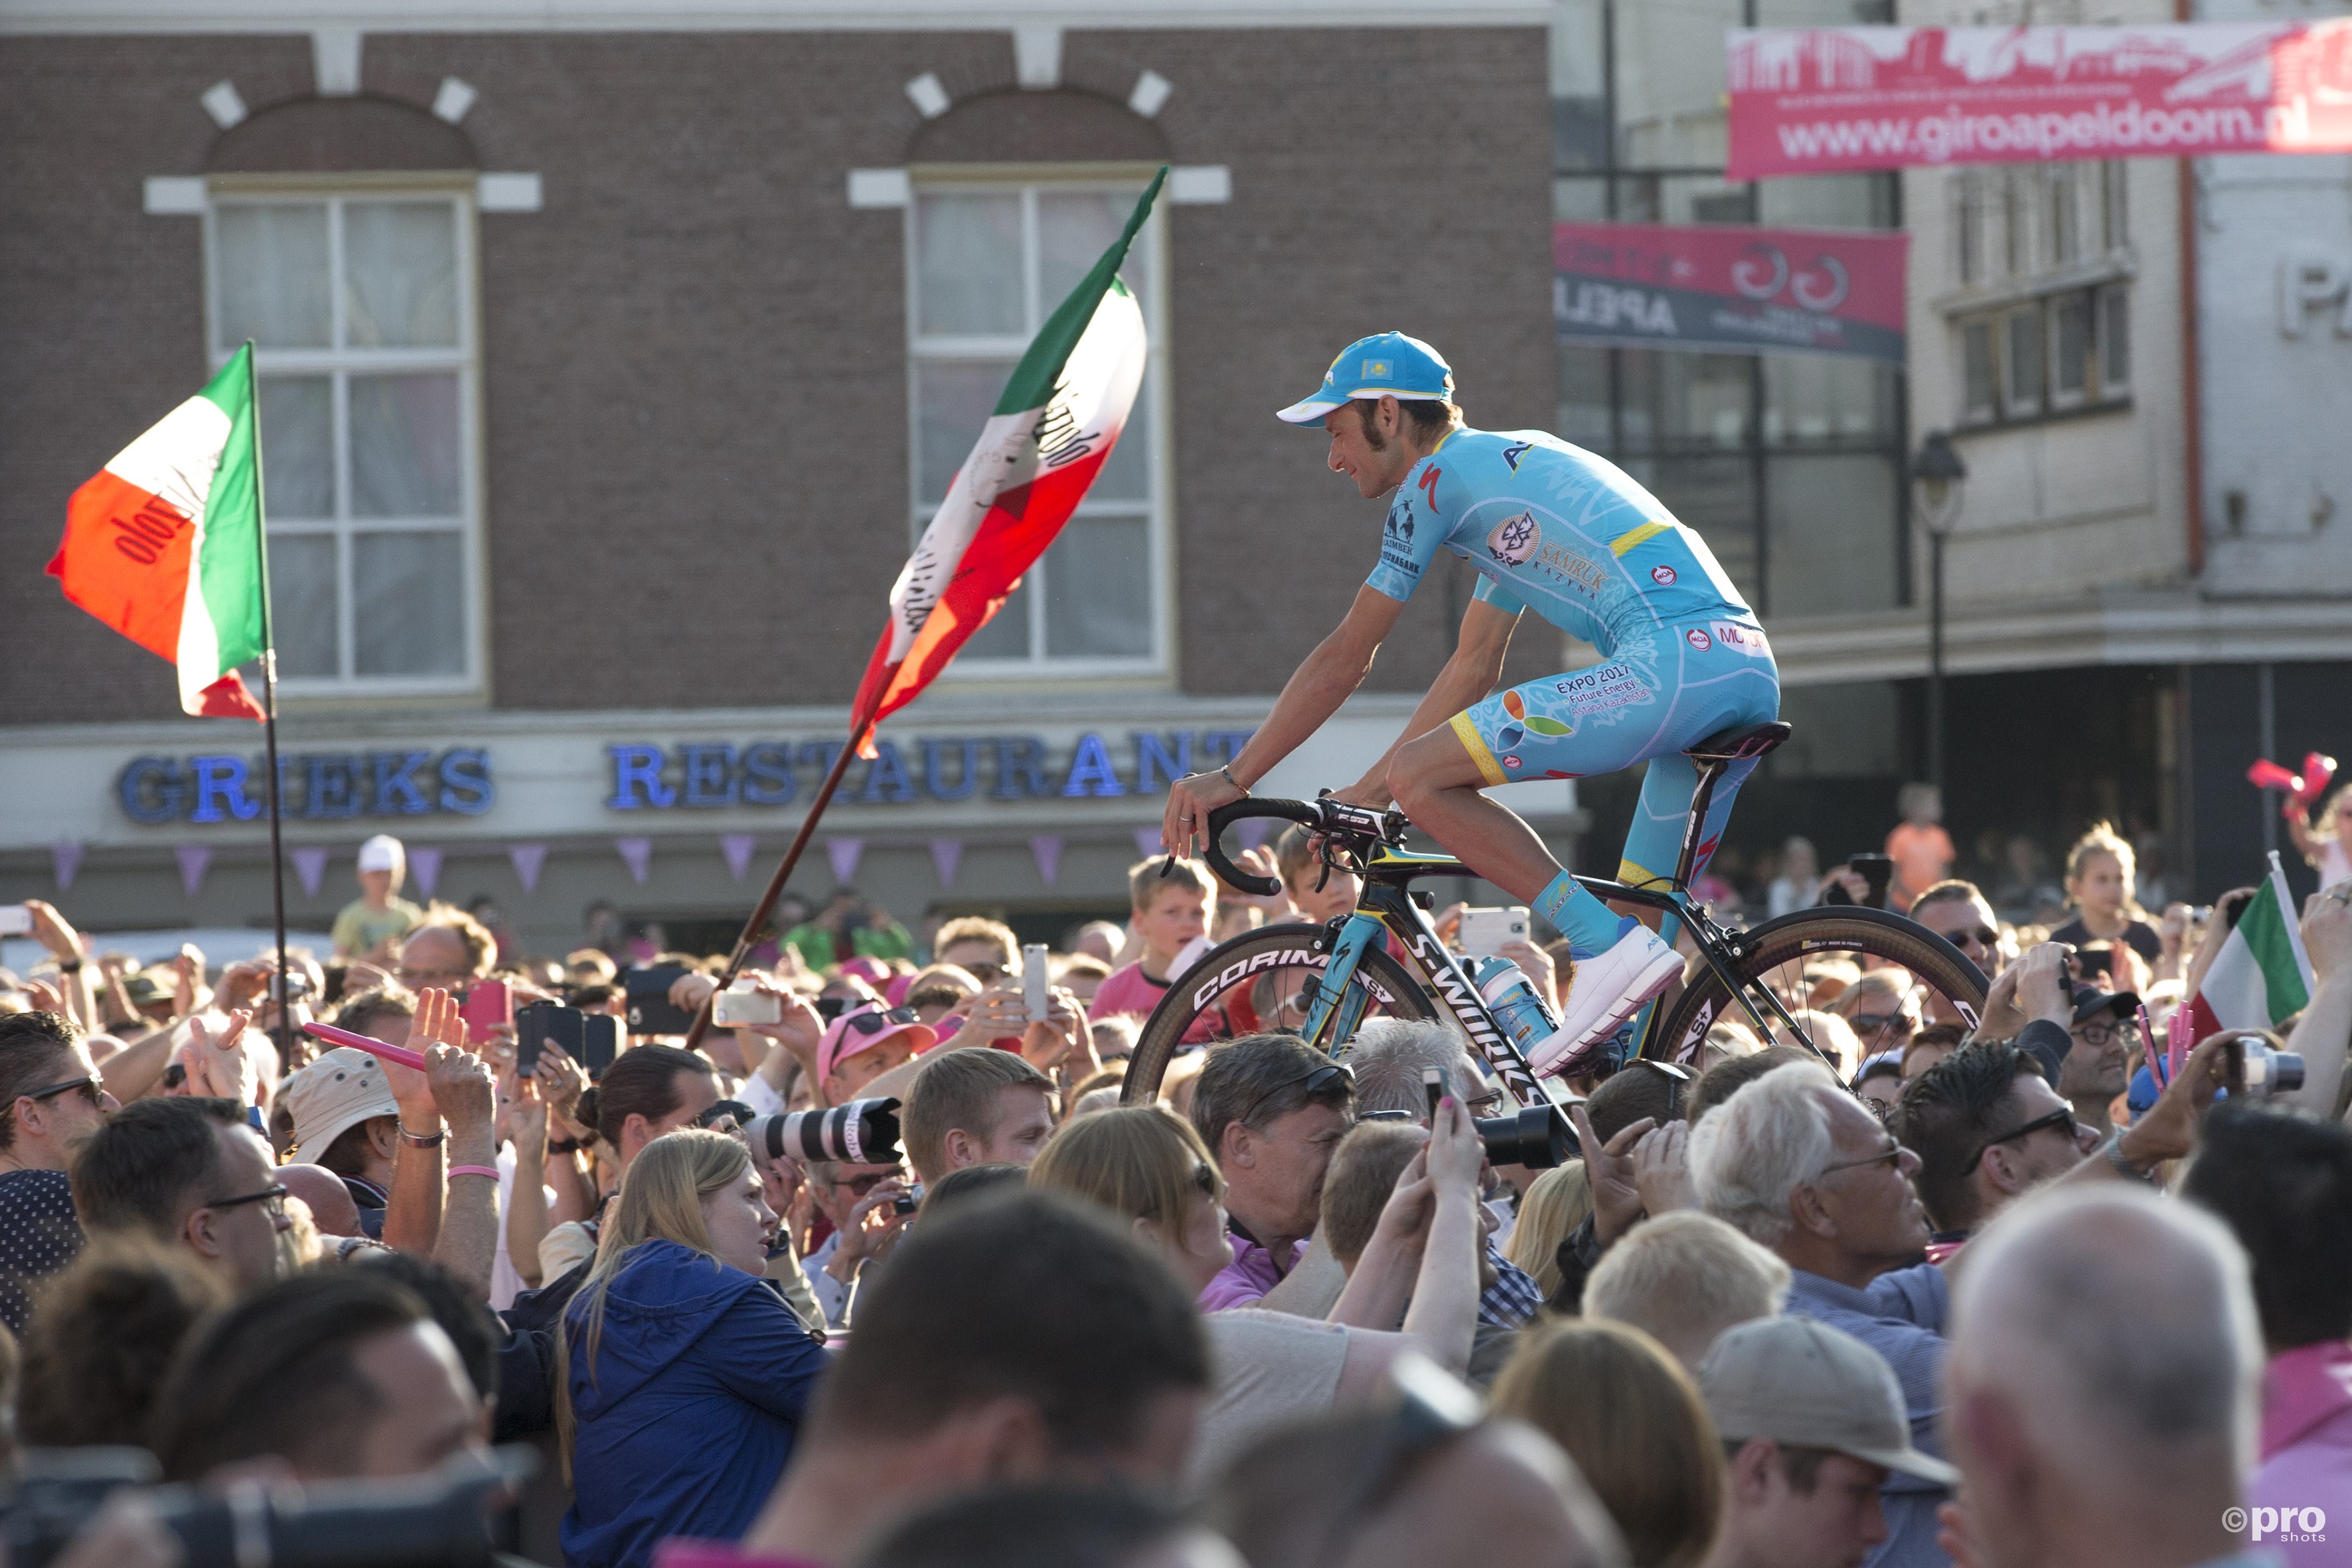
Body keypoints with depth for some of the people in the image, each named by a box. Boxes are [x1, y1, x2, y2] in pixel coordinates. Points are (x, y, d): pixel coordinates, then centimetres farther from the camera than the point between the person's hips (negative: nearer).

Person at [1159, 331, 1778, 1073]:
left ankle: (1606, 948, -13)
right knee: (1645, 921, 18)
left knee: (1420, 776, -9)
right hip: (1755, 675, 10)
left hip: (1673, 663, -10)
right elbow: (1474, 666, 34)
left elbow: (1345, 659, 5)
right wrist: (1360, 796, 33)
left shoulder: (1440, 474, 4)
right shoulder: (1509, 465, 31)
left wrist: (1232, 780, 12)